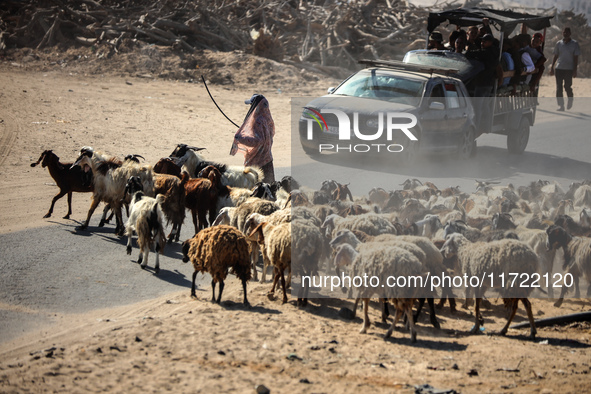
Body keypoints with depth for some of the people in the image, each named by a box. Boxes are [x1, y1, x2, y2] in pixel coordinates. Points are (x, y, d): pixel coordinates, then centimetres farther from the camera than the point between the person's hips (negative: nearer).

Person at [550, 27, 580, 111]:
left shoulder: (574, 44, 2)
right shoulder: (559, 43, 10)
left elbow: (576, 58, 1)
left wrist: (575, 70, -5)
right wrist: (552, 67, 10)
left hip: (569, 69, -3)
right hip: (559, 68, 3)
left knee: (567, 87, -4)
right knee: (559, 88, -2)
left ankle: (570, 99, 26)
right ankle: (560, 105, 3)